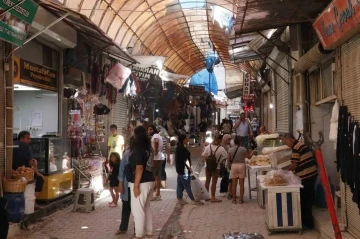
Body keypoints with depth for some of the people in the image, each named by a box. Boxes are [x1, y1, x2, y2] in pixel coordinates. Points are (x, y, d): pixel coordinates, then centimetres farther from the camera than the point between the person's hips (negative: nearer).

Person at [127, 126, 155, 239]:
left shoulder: (137, 149, -17)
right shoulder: (148, 148, 8)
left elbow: (139, 169, -22)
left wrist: (136, 186, -20)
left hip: (141, 183, -9)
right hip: (149, 181, 9)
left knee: (137, 209, 0)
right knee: (146, 208, 17)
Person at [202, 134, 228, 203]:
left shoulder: (208, 147, -10)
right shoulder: (221, 149, -18)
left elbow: (203, 156, -8)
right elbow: (226, 157, -15)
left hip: (208, 166, 3)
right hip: (216, 167, -3)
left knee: (207, 181, 16)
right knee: (214, 182, 6)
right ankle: (213, 197, 12)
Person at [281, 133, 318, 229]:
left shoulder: (296, 147, -14)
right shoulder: (301, 145, 16)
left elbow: (294, 165, -14)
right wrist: (292, 170, 15)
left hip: (306, 176, -10)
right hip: (311, 174, 10)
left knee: (304, 200, 1)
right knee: (307, 199, 16)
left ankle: (307, 222, 8)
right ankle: (308, 221, 24)